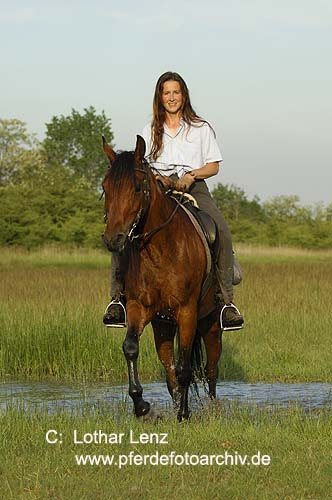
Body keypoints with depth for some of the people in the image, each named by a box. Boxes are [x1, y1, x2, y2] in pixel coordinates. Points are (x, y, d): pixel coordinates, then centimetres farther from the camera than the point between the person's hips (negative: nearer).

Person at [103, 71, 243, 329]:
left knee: (222, 233, -31)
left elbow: (214, 166, 11)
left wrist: (192, 174, -9)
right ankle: (117, 299, -25)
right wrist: (156, 178, -8)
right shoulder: (150, 131, 19)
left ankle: (227, 300, -30)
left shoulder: (201, 128, 14)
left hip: (194, 188, -1)